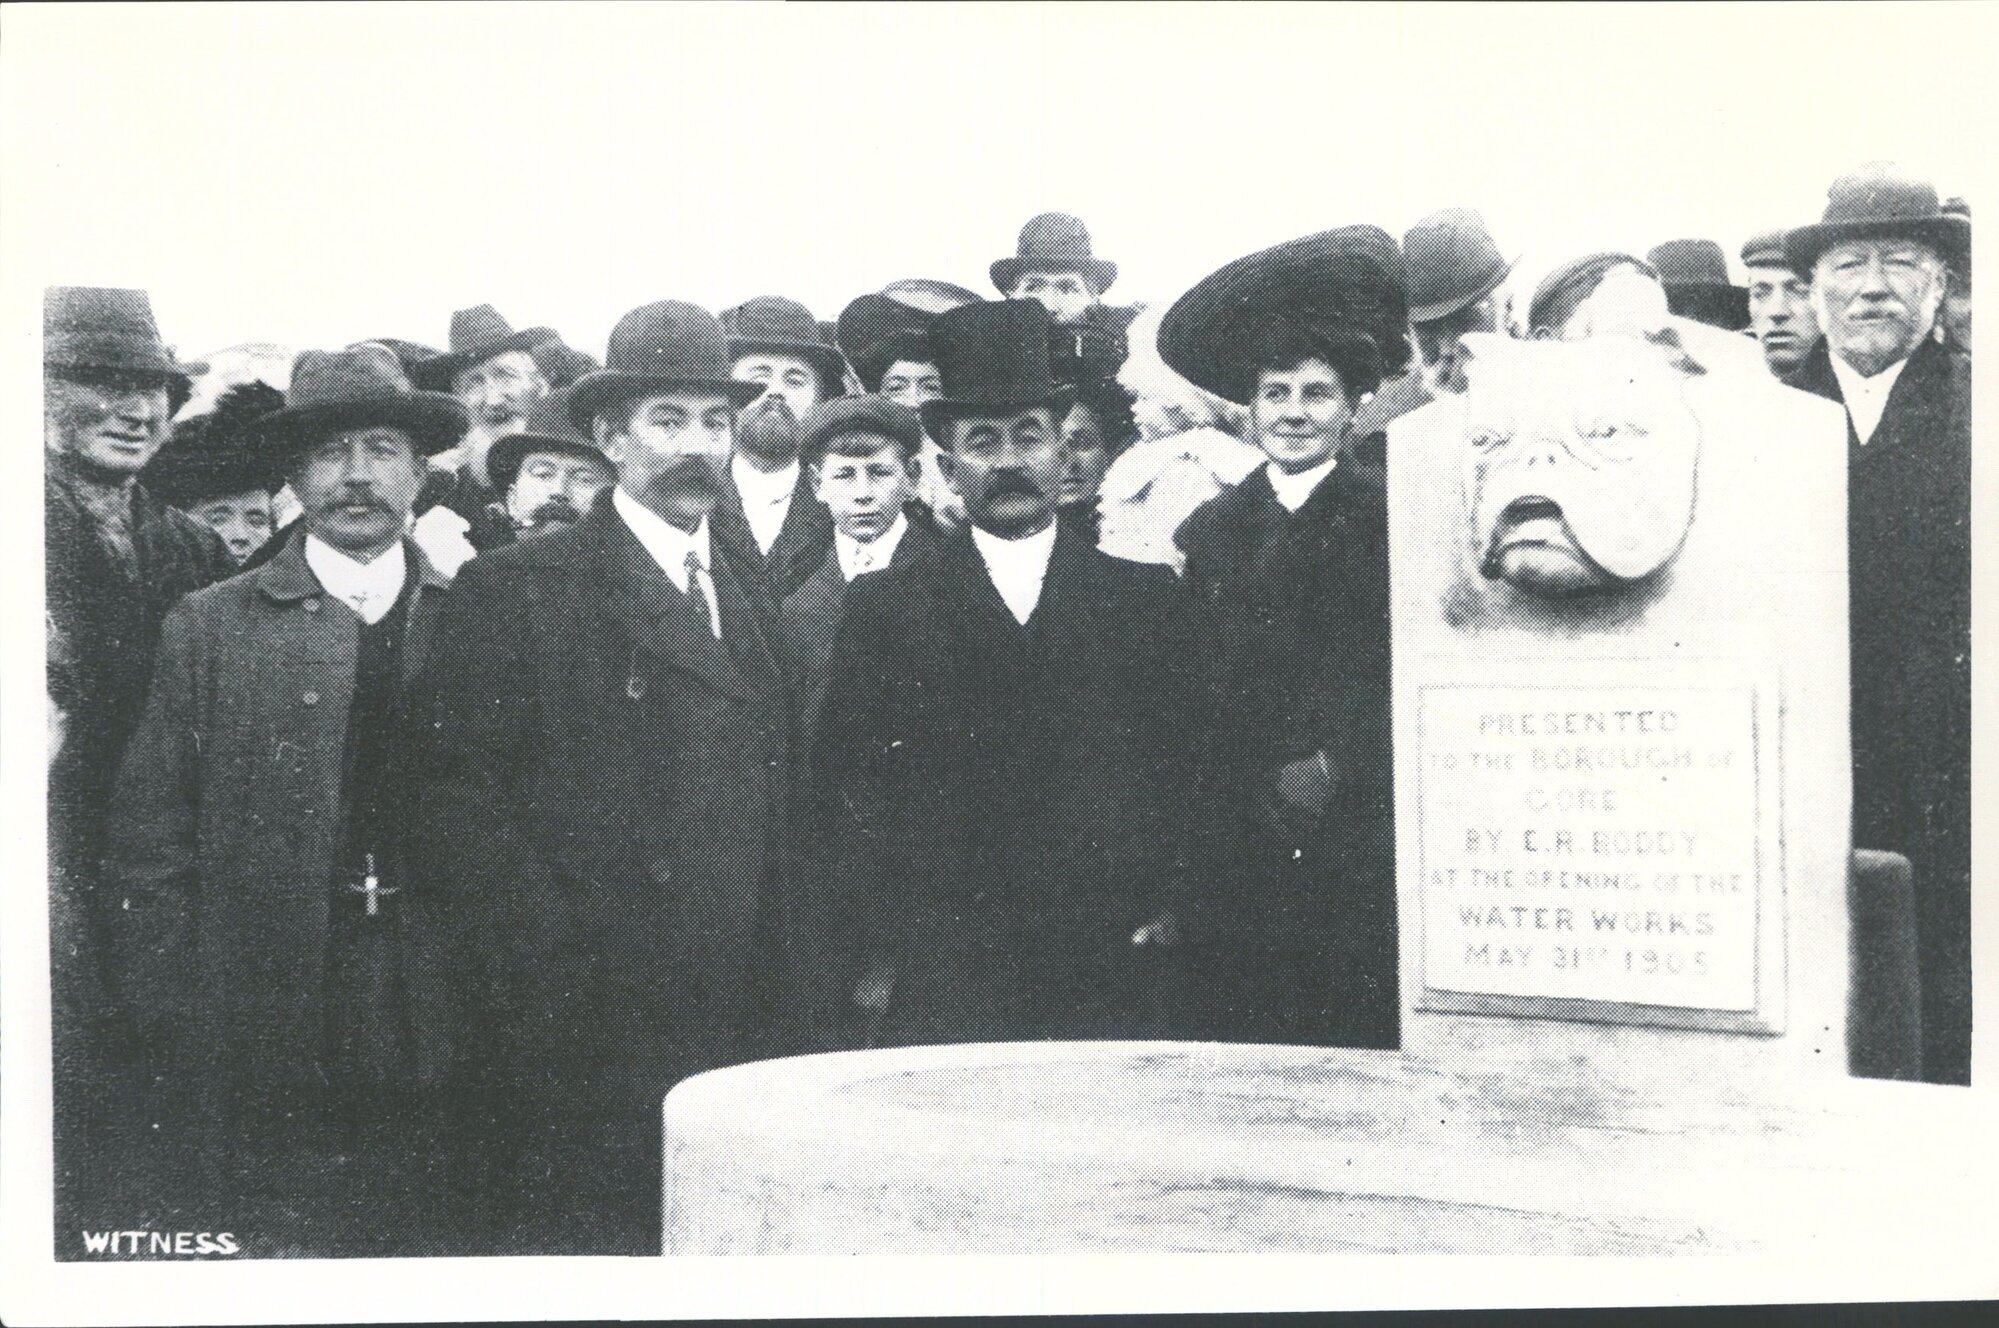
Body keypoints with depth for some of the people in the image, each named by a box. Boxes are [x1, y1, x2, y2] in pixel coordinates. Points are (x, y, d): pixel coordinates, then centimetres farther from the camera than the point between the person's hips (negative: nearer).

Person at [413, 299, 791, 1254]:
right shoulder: (514, 591, -1)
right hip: (570, 1041, -4)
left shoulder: (750, 594, 16)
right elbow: (455, 804, -7)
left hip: (732, 1031, 5)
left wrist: (767, 978, 8)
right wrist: (553, 959, -14)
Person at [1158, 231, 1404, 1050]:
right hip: (1233, 861, 2)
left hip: (1359, 853, -2)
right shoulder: (1206, 534, 12)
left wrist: (1336, 767, -13)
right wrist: (1271, 792, -1)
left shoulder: (1392, 522, 4)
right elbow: (1192, 691, 9)